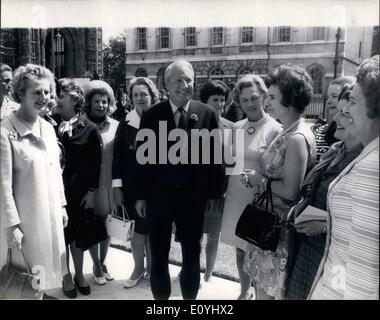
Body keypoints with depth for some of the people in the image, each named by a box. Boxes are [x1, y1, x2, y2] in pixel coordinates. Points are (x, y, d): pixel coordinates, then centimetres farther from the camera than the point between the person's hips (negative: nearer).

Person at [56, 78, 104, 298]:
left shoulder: (90, 129, -6)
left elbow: (95, 163, -5)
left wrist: (91, 191, -7)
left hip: (79, 191, -1)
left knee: (78, 233, 14)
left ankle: (79, 274, 34)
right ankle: (66, 275, 31)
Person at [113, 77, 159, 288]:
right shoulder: (126, 124, 0)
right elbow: (118, 156, 1)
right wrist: (117, 186, -3)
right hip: (132, 186, 2)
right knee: (138, 228, 12)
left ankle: (151, 268, 30)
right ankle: (139, 268, 30)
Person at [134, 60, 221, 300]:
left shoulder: (208, 114, -4)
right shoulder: (151, 115, -3)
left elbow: (214, 156, -1)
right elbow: (142, 157, 0)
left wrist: (213, 194, -1)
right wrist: (141, 196, 0)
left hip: (194, 199, 0)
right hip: (158, 197, 0)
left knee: (192, 256, 17)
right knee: (158, 257, 15)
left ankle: (190, 296, 39)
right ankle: (161, 296, 36)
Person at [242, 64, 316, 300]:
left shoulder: (297, 139, -24)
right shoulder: (288, 132, 6)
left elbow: (291, 191, -25)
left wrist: (261, 180, -13)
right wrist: (258, 177, -2)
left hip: (282, 224, -9)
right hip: (271, 218, 9)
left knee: (272, 286, 11)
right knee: (263, 279, 21)